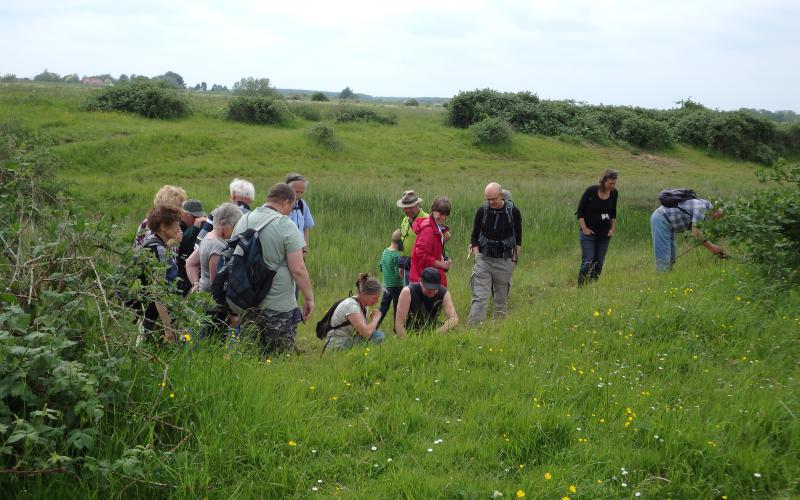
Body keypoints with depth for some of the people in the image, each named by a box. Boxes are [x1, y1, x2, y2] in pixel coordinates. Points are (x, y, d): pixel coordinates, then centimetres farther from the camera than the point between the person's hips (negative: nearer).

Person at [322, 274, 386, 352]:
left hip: (350, 341, 9)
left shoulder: (363, 306, 6)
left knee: (379, 335, -10)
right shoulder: (351, 305, -21)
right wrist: (376, 318, -12)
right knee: (378, 336, -21)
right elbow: (366, 332, -28)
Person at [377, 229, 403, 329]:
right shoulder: (396, 255, -18)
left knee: (384, 307, 14)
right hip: (396, 286, -7)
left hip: (386, 285, 7)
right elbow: (398, 273, -21)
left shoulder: (385, 252, 6)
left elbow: (381, 269, 14)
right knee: (398, 309, 4)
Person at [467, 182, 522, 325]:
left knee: (501, 300, 8)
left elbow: (518, 238, 6)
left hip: (504, 261, 0)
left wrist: (514, 259, 2)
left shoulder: (513, 212, -4)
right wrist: (477, 258, -1)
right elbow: (474, 237, 7)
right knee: (479, 298, -9)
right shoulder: (482, 211, -2)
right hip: (484, 259, 0)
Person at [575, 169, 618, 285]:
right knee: (588, 262, -11)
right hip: (589, 232, -5)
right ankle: (580, 286, -5)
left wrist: (613, 229, 9)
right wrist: (584, 228, -12)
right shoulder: (591, 191, -13)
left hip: (605, 233, 5)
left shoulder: (614, 193, 1)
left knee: (599, 263, 6)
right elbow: (580, 211, -8)